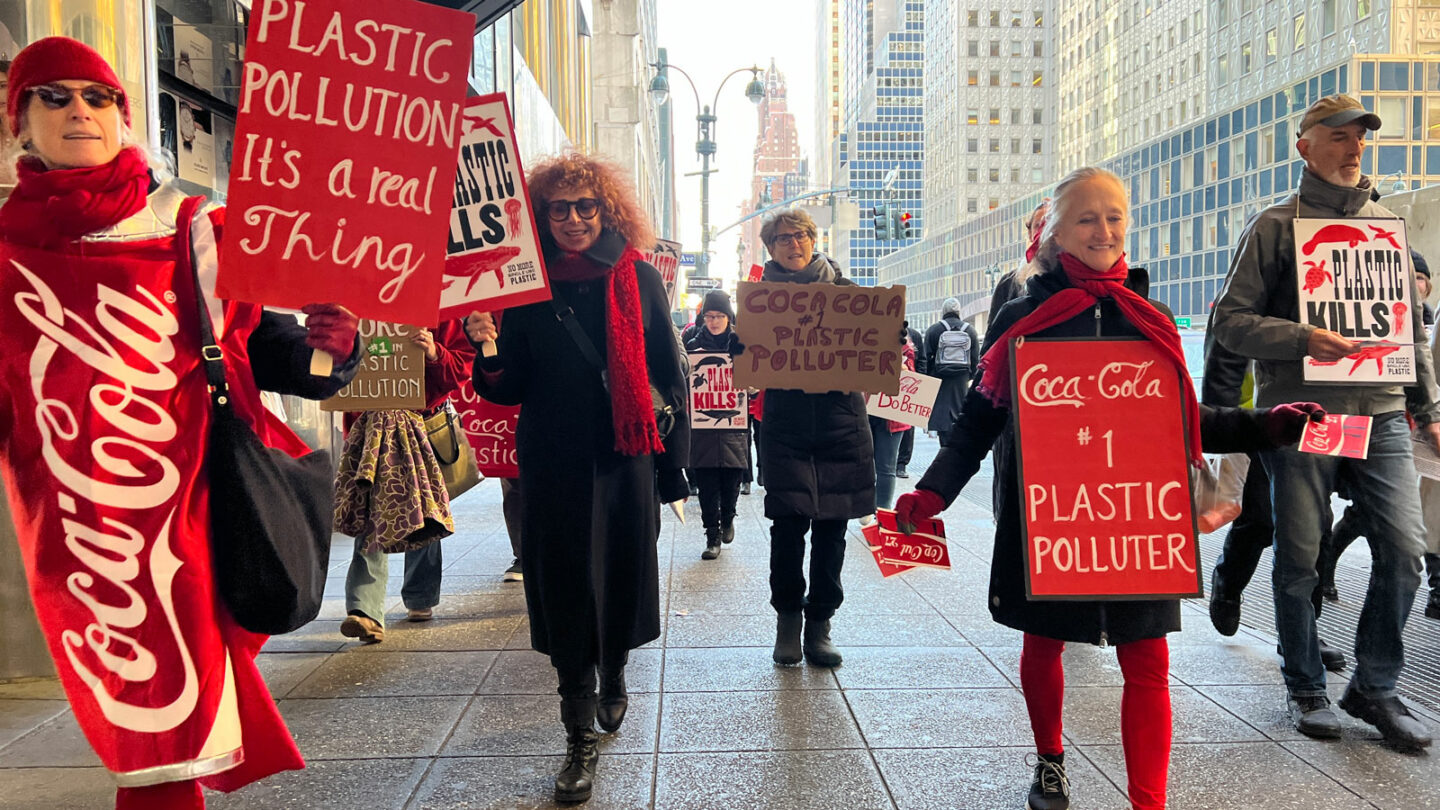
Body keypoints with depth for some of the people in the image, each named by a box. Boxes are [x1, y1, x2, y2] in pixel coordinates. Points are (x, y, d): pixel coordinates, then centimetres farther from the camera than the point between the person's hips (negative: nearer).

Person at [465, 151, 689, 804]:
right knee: (565, 590, 1)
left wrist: (674, 458, 2)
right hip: (555, 465, -1)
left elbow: (669, 372, 5)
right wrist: (489, 352, -19)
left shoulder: (640, 279, 2)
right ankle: (581, 739, 11)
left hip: (627, 460, 1)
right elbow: (509, 390, 2)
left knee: (624, 578, 12)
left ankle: (613, 678, 42)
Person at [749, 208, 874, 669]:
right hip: (785, 425, -1)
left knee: (831, 527, 5)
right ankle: (787, 620, 13)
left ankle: (819, 624, 17)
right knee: (788, 524, -5)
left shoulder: (844, 290, 9)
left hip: (840, 423, 1)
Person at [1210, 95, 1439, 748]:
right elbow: (1230, 321, -4)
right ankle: (1305, 688, 21)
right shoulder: (1274, 226, 2)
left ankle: (1375, 686, 15)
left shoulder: (1386, 222, 15)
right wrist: (1303, 339, -18)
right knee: (1299, 560, 3)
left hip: (1382, 413, 4)